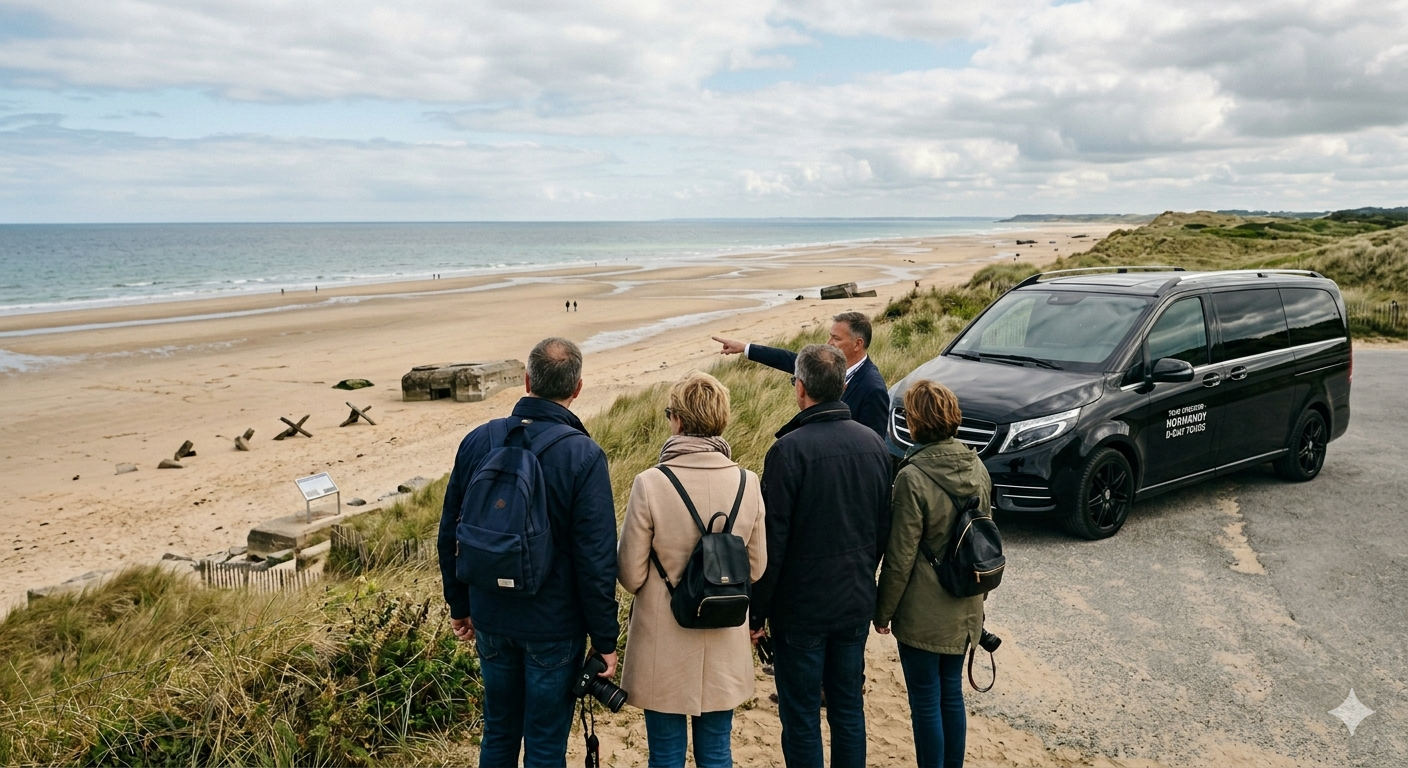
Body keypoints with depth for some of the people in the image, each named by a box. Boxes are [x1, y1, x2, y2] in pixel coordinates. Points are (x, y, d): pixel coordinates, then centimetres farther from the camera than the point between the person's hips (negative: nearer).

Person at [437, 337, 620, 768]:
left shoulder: (478, 441, -4)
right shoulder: (583, 456, -18)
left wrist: (459, 606, 17)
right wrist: (605, 640, -7)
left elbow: (449, 534, 4)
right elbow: (596, 559, -18)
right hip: (554, 627, -4)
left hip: (491, 619, 4)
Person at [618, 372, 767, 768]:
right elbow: (756, 567, 3)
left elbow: (631, 575, -11)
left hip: (664, 650, -3)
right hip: (724, 648, 3)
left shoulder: (650, 484, -19)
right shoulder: (747, 483, -9)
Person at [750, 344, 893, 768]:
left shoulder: (789, 450, -19)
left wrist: (757, 611, -7)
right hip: (856, 604, 6)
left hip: (801, 607, -5)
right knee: (848, 709, 18)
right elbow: (884, 529, 9)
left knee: (801, 718, 8)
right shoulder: (874, 445, 0)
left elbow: (772, 540, -17)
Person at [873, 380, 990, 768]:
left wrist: (883, 611, -5)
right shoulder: (977, 467, -1)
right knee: (951, 693, 19)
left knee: (926, 702, 7)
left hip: (924, 613, -7)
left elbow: (900, 558, -17)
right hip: (965, 607, 7)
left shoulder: (913, 477, -21)